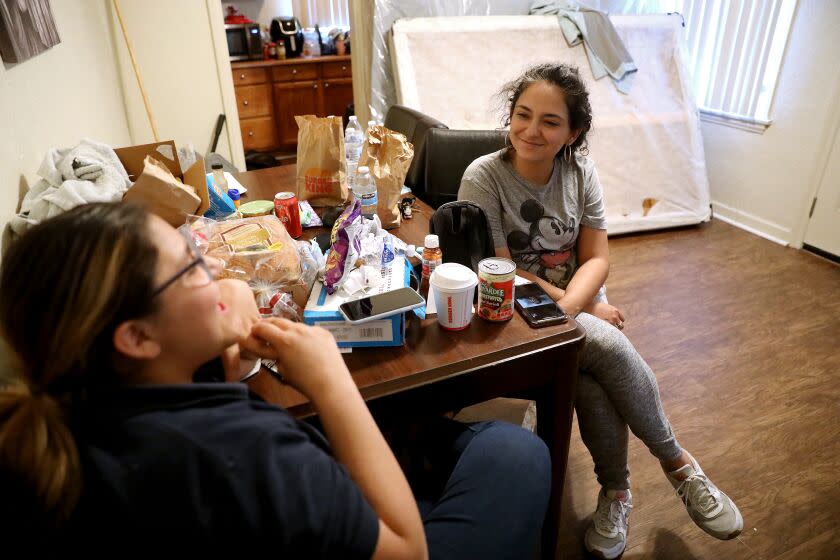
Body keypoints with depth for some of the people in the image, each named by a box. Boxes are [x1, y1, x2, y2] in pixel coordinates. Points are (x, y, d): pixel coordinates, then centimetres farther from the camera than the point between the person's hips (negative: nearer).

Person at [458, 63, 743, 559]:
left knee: (591, 384, -27)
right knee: (608, 346, -29)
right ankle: (678, 462, -6)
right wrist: (588, 308, -17)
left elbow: (597, 259, -1)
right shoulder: (484, 177, -13)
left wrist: (570, 304, -23)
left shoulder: (581, 171, -1)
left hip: (580, 304, 3)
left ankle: (617, 490, 1)